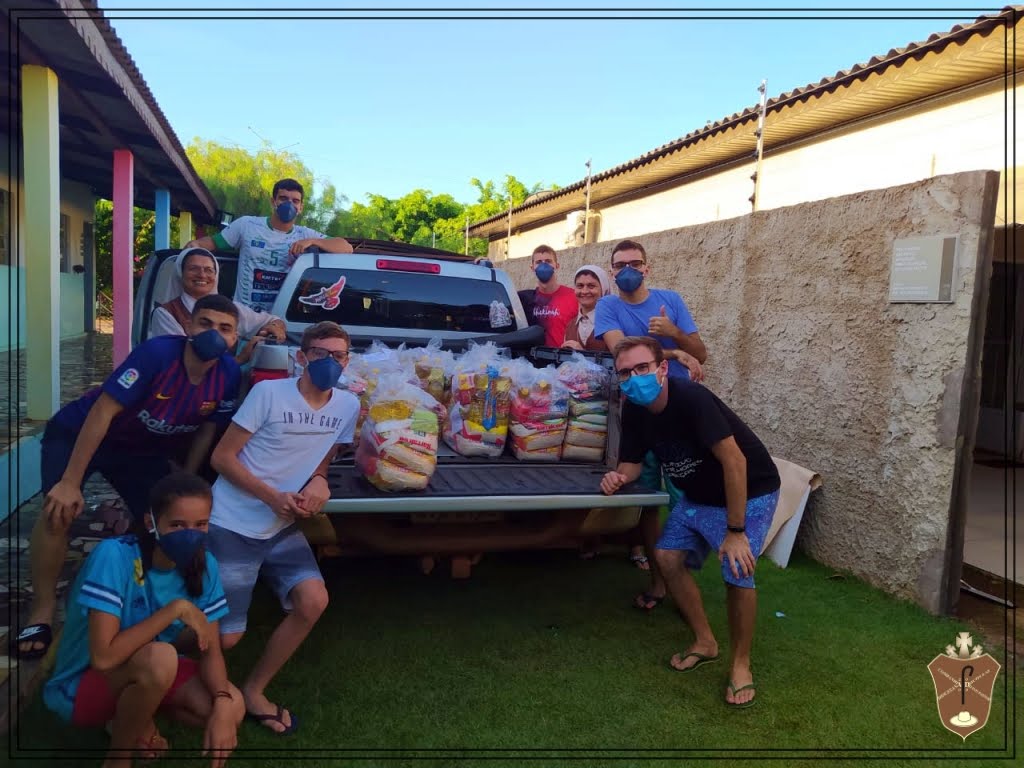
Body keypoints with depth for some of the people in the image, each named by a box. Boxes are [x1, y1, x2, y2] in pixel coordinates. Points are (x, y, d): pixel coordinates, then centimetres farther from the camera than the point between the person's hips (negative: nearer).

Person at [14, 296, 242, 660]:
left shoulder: (228, 375, -19)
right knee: (59, 510, -24)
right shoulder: (157, 353, -33)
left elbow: (207, 430, -4)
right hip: (78, 432, -5)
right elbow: (102, 412, -30)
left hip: (143, 448, 5)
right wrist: (70, 482, -30)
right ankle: (42, 612, -5)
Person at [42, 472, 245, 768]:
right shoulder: (114, 556, -30)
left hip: (145, 671, 5)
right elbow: (104, 657, -35)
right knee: (160, 658, -36)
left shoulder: (203, 565, -14)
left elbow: (210, 649, -11)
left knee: (232, 708, -17)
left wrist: (223, 703, -28)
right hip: (80, 686, -5)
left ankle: (133, 713, 10)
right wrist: (176, 608, -32)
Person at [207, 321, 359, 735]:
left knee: (313, 601, -11)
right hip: (232, 525, -5)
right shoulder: (269, 392, -16)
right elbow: (222, 457, -12)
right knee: (224, 637, -4)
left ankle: (253, 690, 13)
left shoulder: (348, 406, -2)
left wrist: (318, 482, -10)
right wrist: (273, 497, -21)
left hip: (282, 528, 5)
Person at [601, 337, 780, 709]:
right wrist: (619, 477, -23)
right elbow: (633, 462, 3)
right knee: (667, 556, -1)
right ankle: (705, 642, 19)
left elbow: (734, 461, -33)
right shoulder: (634, 410, -10)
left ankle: (741, 664, 4)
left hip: (750, 492, -7)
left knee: (737, 572, -20)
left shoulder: (691, 398, -32)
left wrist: (735, 531, -29)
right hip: (698, 495, 7)